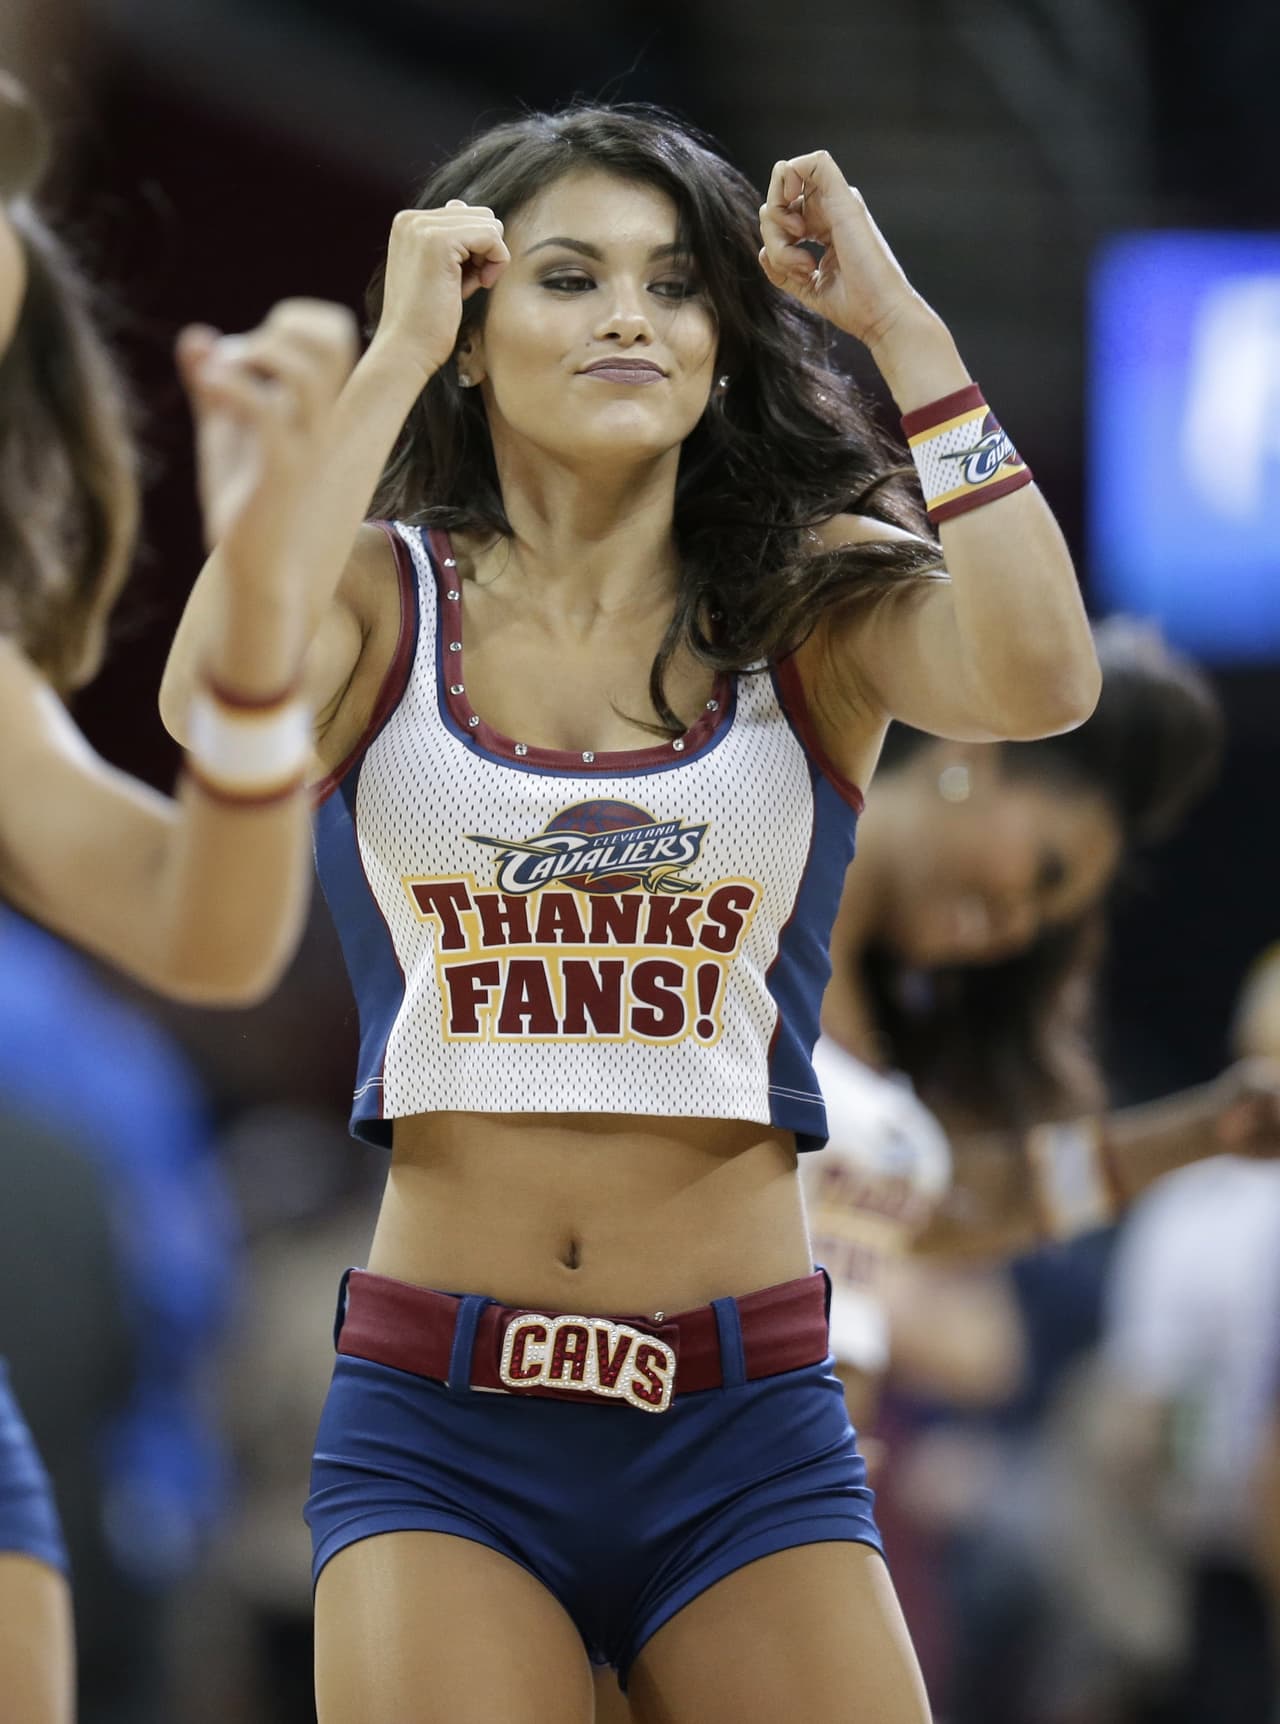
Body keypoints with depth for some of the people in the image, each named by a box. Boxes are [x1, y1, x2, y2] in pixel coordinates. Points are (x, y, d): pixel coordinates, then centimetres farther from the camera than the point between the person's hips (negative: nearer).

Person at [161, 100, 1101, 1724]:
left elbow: (1038, 678, -18)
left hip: (748, 1425, 1)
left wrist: (901, 325, -12)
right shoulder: (387, 599, 3)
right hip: (437, 1423, -1)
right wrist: (391, 358, -14)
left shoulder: (807, 608, 4)